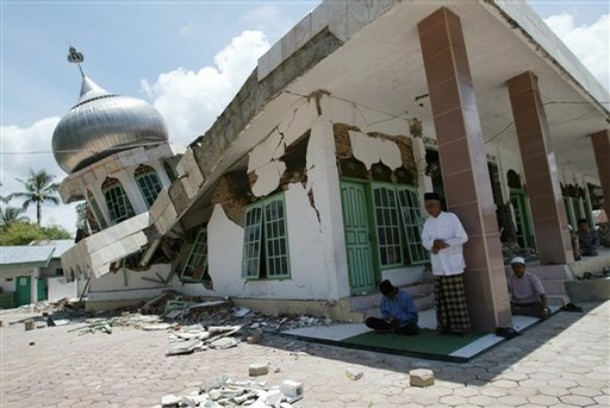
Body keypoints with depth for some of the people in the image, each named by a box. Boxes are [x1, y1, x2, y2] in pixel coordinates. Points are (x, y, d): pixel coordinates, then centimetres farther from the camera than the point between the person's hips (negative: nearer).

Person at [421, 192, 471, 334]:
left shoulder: (451, 217, -3)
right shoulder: (428, 222, 12)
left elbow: (463, 237, -8)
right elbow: (425, 241, 7)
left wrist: (444, 244, -14)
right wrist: (434, 243, -14)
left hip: (452, 263, -5)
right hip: (438, 265, 5)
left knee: (456, 297, -2)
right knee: (441, 297, 8)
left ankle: (461, 326, 7)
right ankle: (445, 325, 16)